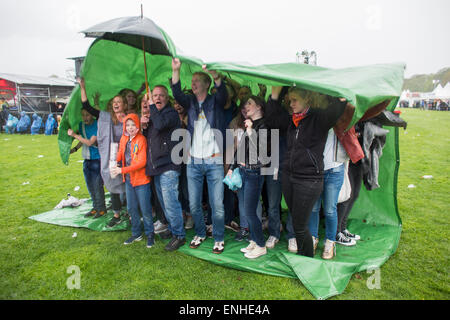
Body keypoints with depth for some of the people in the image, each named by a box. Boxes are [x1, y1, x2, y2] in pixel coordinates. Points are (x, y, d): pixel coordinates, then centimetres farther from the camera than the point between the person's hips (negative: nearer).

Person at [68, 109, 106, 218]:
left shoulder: (97, 126, -16)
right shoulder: (81, 125, 6)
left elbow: (90, 142, -21)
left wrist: (75, 135, -17)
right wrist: (75, 148, 7)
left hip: (97, 159, -7)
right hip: (87, 159, 7)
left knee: (97, 185, -5)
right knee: (90, 185, 13)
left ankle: (101, 208, 10)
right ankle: (95, 207, 26)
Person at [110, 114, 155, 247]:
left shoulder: (141, 139, -14)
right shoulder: (124, 139, 5)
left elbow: (141, 162, -20)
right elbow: (120, 154, 16)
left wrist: (122, 170, -22)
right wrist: (115, 165, -5)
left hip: (141, 180, -6)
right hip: (128, 179, 7)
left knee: (145, 209, 2)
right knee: (131, 208, 15)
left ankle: (150, 234, 21)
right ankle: (136, 233, 32)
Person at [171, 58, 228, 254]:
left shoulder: (215, 101, 4)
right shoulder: (190, 102, 12)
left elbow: (223, 92, -17)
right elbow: (177, 93, -5)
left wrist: (213, 73, -34)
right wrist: (175, 71, -19)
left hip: (214, 162, -3)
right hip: (193, 162, 3)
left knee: (217, 205, 0)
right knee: (194, 204, 10)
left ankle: (218, 238, 19)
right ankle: (200, 233, 31)